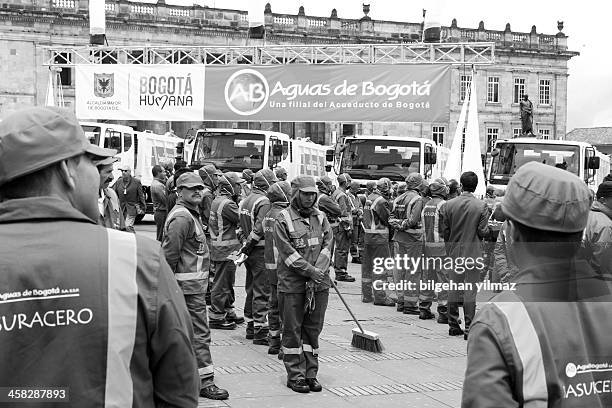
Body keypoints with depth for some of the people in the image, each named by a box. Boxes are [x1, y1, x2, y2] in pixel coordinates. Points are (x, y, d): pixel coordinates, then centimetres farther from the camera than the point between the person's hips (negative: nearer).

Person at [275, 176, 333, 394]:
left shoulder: (321, 217, 10)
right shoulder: (283, 219, -5)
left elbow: (327, 246, 3)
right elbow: (288, 253, -11)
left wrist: (319, 271, -11)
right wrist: (310, 271, -16)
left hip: (319, 284, 5)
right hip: (292, 284, -4)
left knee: (313, 329, 10)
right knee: (292, 330, 3)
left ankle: (311, 374, 18)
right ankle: (295, 376, 11)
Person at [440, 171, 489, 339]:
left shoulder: (449, 205, -3)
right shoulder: (481, 206, -10)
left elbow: (445, 231, 1)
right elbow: (483, 232, -9)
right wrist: (486, 230, 14)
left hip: (454, 252, 3)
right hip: (473, 253, -3)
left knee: (453, 288, 11)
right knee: (470, 290, 1)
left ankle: (453, 326, 18)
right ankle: (469, 328, 1)